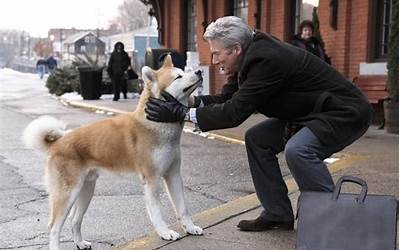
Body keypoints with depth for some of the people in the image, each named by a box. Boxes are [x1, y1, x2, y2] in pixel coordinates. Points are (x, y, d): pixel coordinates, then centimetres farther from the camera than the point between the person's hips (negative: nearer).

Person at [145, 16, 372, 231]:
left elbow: (235, 112, -29)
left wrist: (181, 114, -25)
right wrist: (187, 101, -10)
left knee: (298, 150, -32)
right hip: (308, 112, 10)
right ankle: (278, 214, 12)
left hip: (347, 113, -10)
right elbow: (227, 98, 5)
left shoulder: (267, 60, -29)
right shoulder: (252, 56, 0)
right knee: (257, 139, 5)